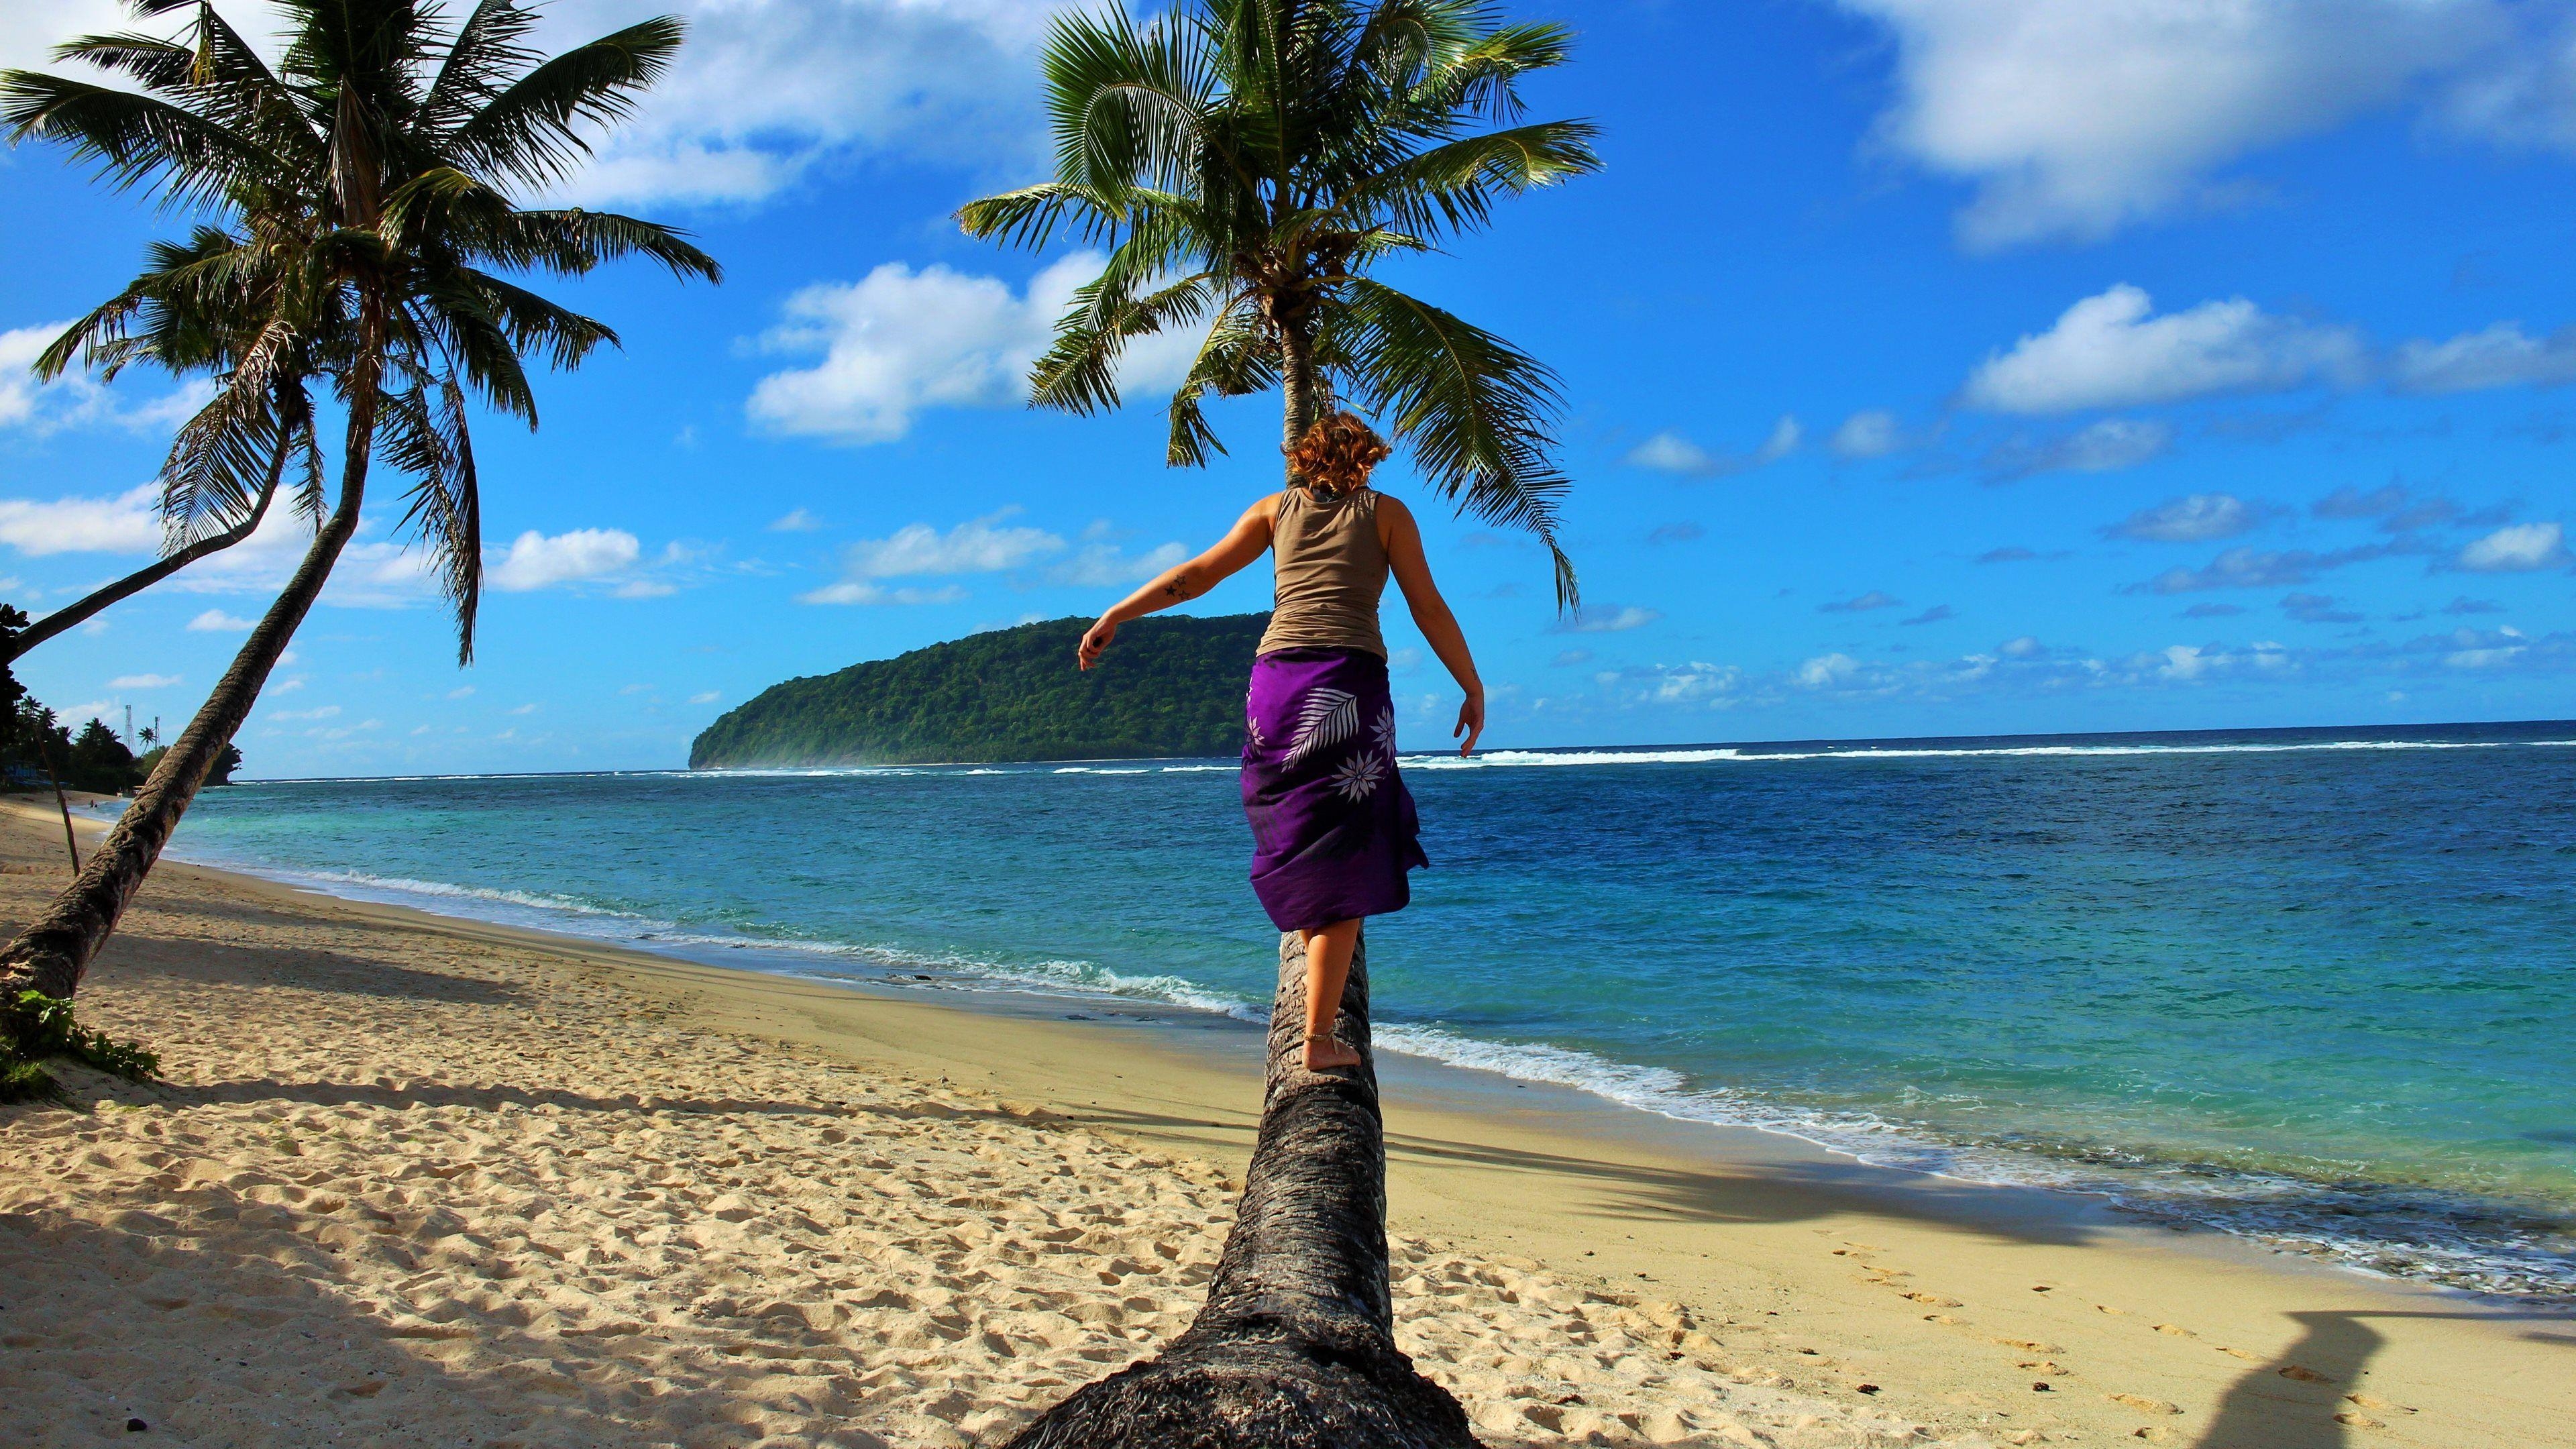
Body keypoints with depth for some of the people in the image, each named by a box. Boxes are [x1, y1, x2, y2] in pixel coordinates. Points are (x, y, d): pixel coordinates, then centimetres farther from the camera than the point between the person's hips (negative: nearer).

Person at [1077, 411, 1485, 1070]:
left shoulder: (1276, 508, 19)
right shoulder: (1386, 512, 14)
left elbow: (1196, 575, 15)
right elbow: (1430, 609, 10)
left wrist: (1114, 616, 19)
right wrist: (1474, 690, 17)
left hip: (1276, 679, 3)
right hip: (1352, 682, -3)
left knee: (1302, 838, 21)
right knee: (1342, 861, -3)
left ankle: (1320, 978, 28)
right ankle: (1319, 1035, -5)